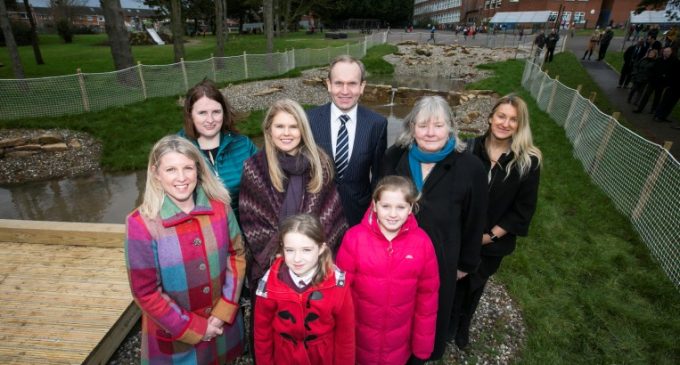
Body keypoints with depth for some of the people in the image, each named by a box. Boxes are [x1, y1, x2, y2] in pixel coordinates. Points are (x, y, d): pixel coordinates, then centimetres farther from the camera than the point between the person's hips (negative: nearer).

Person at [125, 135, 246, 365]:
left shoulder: (219, 206, -11)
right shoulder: (141, 223, -18)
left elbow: (237, 254, -3)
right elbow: (145, 292, -13)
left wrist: (224, 311, -9)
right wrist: (193, 328, -11)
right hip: (173, 334, -2)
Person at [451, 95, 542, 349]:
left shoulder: (528, 162, -12)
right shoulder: (470, 149, -11)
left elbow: (523, 210, -8)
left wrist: (491, 236, -11)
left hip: (493, 241, 0)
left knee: (476, 284, 22)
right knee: (454, 281, 15)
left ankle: (463, 324, 51)